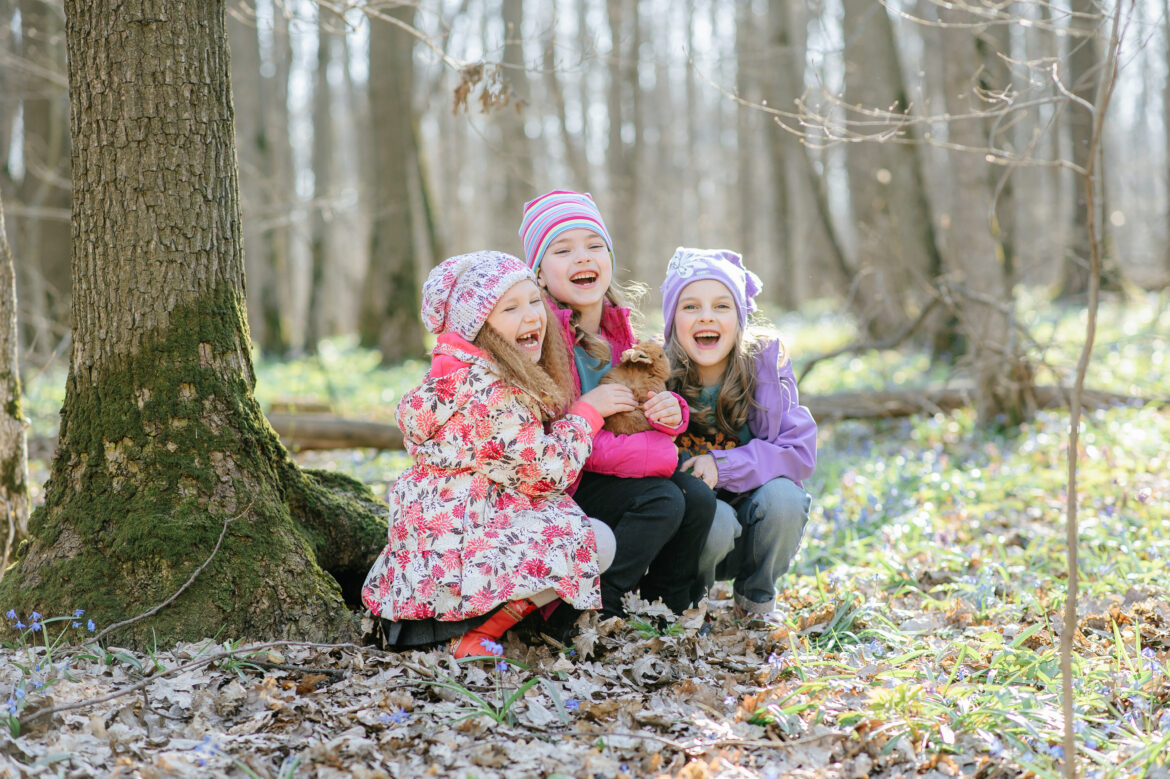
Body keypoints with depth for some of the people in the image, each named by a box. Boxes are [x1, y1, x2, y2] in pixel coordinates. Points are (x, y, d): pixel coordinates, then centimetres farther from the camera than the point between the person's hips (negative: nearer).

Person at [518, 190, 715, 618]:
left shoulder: (617, 324, 6)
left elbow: (641, 400, 16)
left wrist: (669, 411, -11)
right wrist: (658, 452, -20)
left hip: (617, 468, 8)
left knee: (698, 499, -10)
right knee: (663, 501, -24)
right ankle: (595, 612, -11)